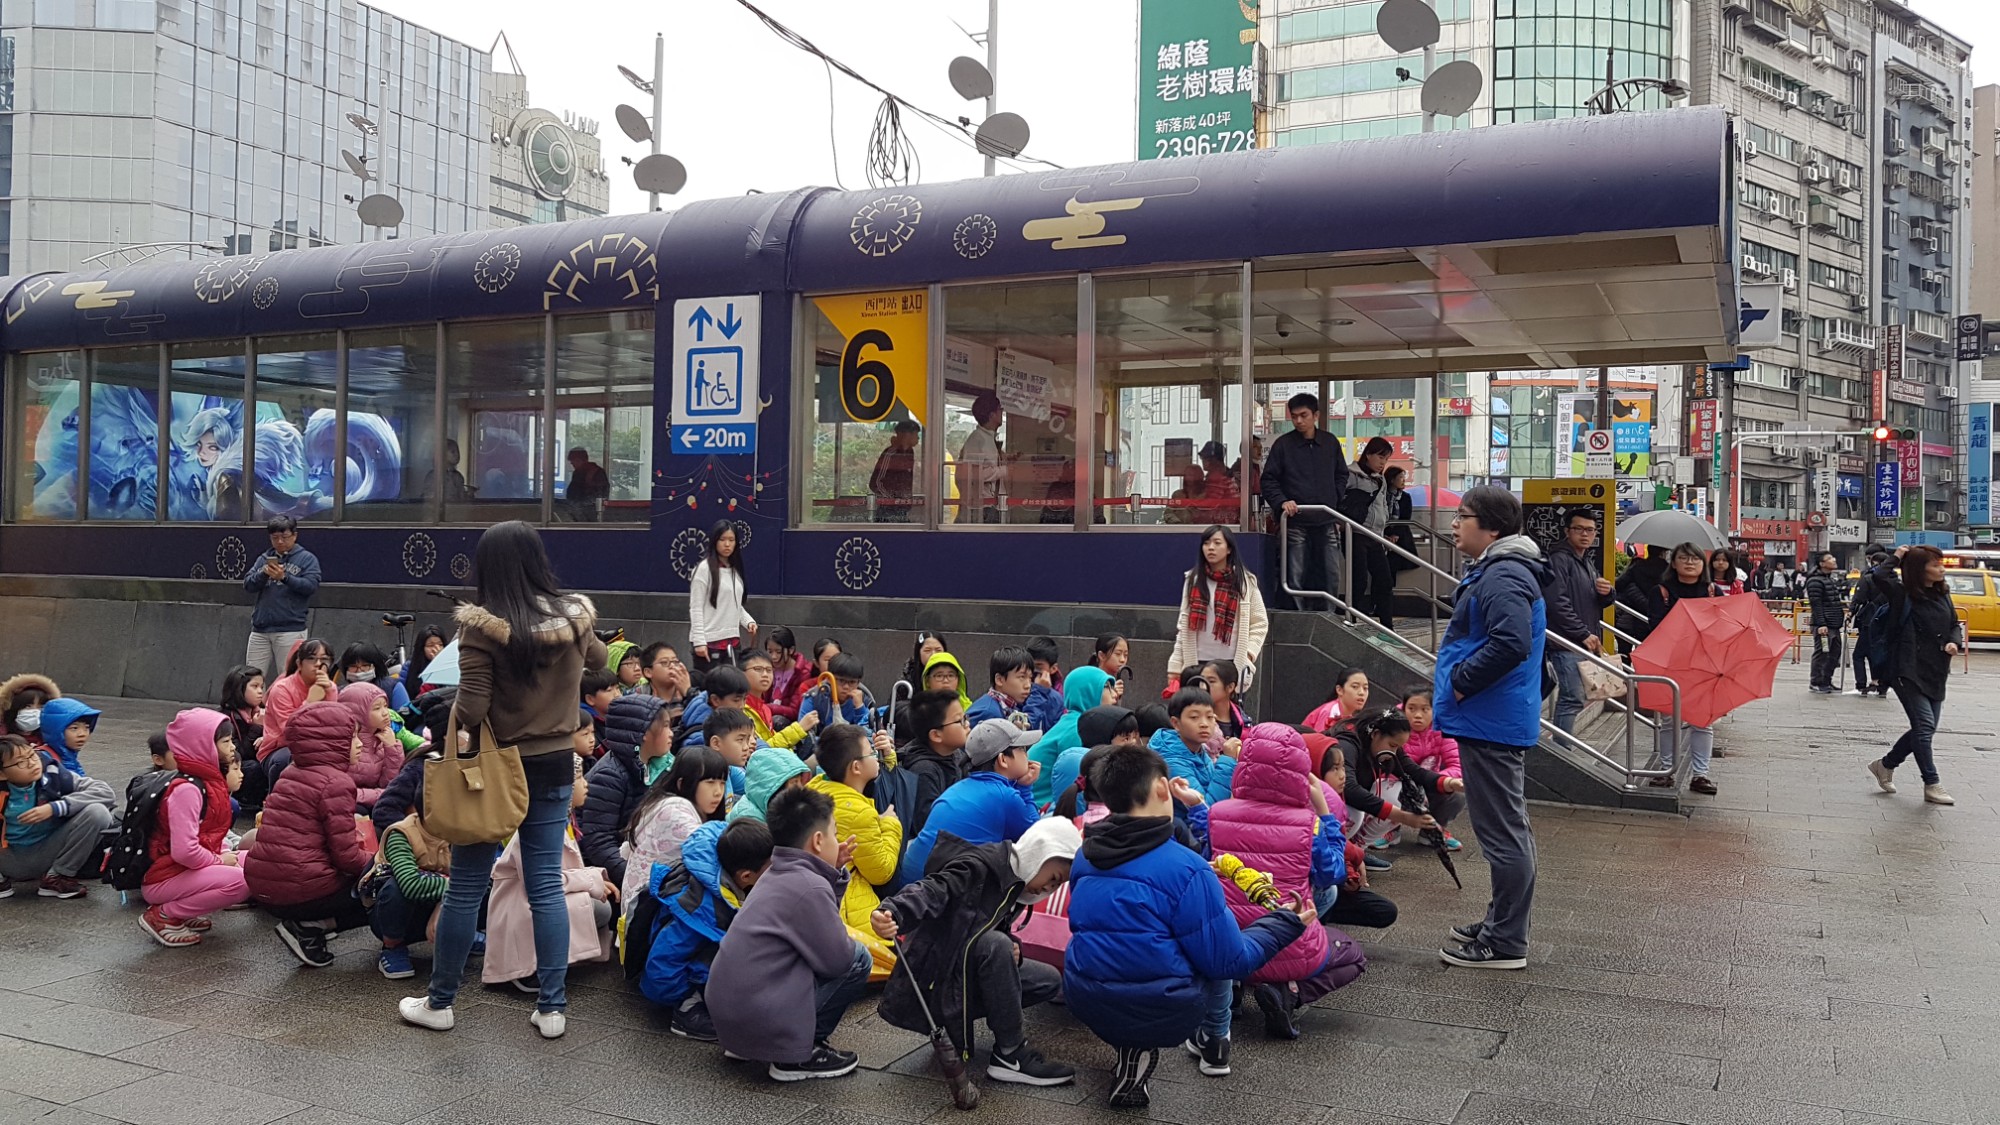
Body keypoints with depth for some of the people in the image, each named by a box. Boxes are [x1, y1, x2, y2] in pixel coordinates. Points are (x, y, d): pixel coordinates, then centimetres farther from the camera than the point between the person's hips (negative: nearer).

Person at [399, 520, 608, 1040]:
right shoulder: (575, 617, -4)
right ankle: (552, 1006, 12)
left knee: (466, 886, 9)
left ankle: (440, 1001, 24)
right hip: (555, 764, 4)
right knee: (546, 885, 9)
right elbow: (598, 660, 18)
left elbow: (470, 710, -19)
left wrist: (449, 730, 2)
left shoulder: (483, 627, -17)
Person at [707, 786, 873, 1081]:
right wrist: (858, 944, 7)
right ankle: (798, 1055, 0)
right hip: (760, 1019, -9)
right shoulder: (809, 887, -16)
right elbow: (837, 958, -13)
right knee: (858, 959, -2)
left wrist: (834, 874, 14)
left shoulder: (778, 874, 12)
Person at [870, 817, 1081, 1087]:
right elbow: (932, 892, -31)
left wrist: (1011, 954, -5)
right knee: (995, 944, -32)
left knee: (1049, 980, 2)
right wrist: (891, 913, -51)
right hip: (933, 983, -9)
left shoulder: (1015, 887, 12)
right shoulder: (980, 865, -17)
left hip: (965, 977, 9)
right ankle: (1010, 1057, -21)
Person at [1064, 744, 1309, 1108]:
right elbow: (1231, 962, -11)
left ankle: (1134, 1050, 19)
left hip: (1087, 1006, 4)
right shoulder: (1185, 869, -16)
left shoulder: (1084, 857, 2)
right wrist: (1286, 924, 5)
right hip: (1163, 1014, -4)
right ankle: (1213, 1041, 39)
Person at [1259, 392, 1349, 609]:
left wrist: (1336, 505, 9)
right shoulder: (1283, 444, -1)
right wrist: (1282, 502, -15)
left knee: (1331, 577, 6)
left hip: (1327, 522, 3)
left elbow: (1341, 476, 19)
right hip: (1296, 523, -3)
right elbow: (1268, 479, 0)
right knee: (1296, 579, -1)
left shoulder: (1330, 442, 8)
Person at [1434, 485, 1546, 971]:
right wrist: (1461, 680, 14)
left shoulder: (1504, 576, -18)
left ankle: (1505, 943, 3)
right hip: (1492, 721, 12)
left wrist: (1460, 681, -20)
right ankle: (1502, 923, 31)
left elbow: (1511, 643, -31)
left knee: (1503, 830, -4)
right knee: (1506, 827, 19)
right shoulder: (1493, 570, 18)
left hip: (1491, 724, -12)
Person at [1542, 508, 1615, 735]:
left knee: (1578, 699, 13)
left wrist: (1606, 593, 2)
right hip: (1567, 643, -10)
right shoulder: (1559, 560, -10)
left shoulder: (1588, 562, 20)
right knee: (1573, 699, -12)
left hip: (1587, 644, 10)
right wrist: (1584, 634, -20)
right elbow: (1558, 604, -20)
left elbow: (1599, 604, 26)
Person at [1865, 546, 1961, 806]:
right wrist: (1896, 559, -10)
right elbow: (1877, 577, -27)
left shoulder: (1943, 595, 9)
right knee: (1924, 725, -10)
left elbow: (1954, 625, 18)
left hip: (1935, 674, 7)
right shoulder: (1903, 595, -9)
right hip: (1908, 672, -7)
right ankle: (1932, 785, -1)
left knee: (1926, 728, 10)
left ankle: (1885, 765, 27)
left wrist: (1954, 642, -4)